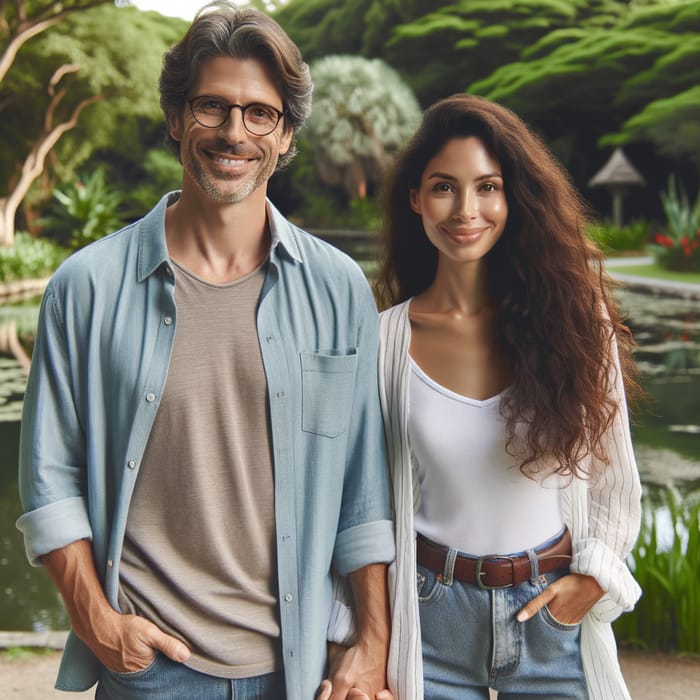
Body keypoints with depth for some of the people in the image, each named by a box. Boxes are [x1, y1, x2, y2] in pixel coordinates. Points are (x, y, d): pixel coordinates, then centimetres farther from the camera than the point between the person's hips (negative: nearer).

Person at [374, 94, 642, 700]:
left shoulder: (574, 318, -5)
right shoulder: (385, 340, -7)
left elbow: (613, 476, 5)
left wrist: (593, 577, -6)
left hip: (557, 615, 1)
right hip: (432, 618, -1)